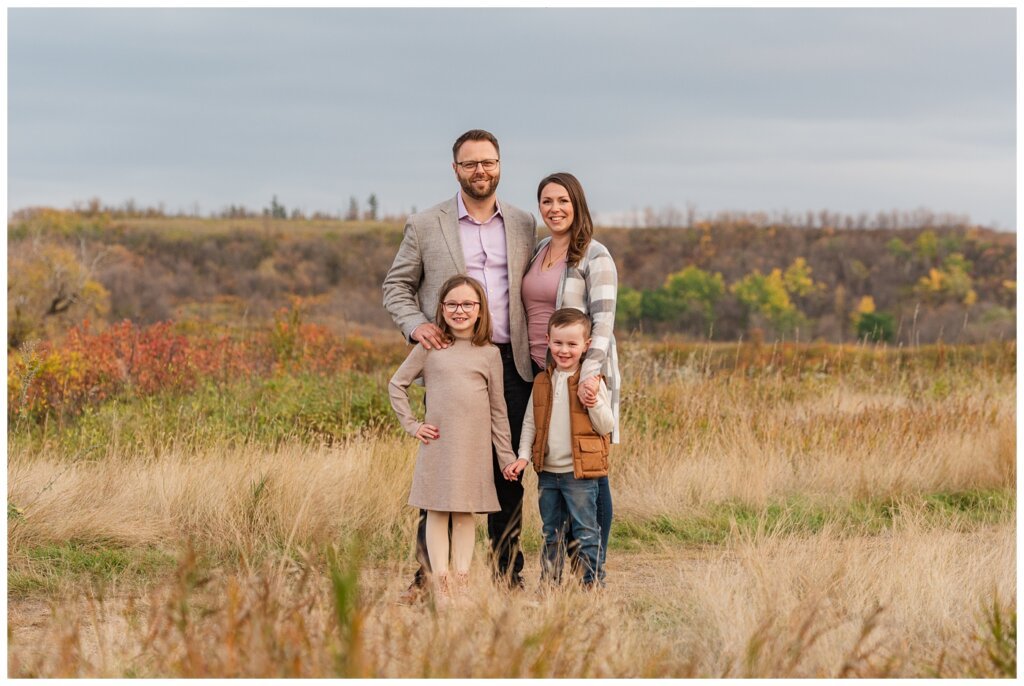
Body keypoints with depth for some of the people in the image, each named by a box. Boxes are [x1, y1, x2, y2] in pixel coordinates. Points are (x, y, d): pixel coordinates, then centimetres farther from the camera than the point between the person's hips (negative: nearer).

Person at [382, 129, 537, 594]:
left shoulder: (523, 225, 11)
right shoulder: (424, 226, 3)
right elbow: (395, 287, 8)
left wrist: (536, 354, 5)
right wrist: (415, 325, -11)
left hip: (510, 364, 2)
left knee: (509, 473, 6)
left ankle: (508, 572, 16)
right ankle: (428, 576, 5)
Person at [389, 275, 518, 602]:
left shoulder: (489, 354, 6)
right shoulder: (430, 348, 2)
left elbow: (498, 409, 8)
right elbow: (397, 384, 10)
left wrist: (507, 457, 7)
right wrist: (412, 424, 2)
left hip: (474, 448, 1)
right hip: (437, 444, -1)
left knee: (465, 514, 3)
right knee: (437, 511, 0)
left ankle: (461, 583, 5)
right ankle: (440, 585, 0)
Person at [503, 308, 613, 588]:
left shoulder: (592, 382, -6)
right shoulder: (542, 382, 8)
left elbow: (607, 427, -7)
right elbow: (530, 423, 13)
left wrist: (594, 401, -23)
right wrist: (523, 456, 1)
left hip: (579, 473, -5)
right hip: (547, 471, 5)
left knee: (586, 532, -1)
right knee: (551, 534, 15)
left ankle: (593, 582, 6)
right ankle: (549, 583, 23)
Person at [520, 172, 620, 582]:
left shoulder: (594, 257, -6)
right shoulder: (537, 254, 15)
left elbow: (603, 319, -15)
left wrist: (591, 374, -25)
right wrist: (530, 370, 15)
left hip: (582, 377, -7)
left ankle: (595, 573, 4)